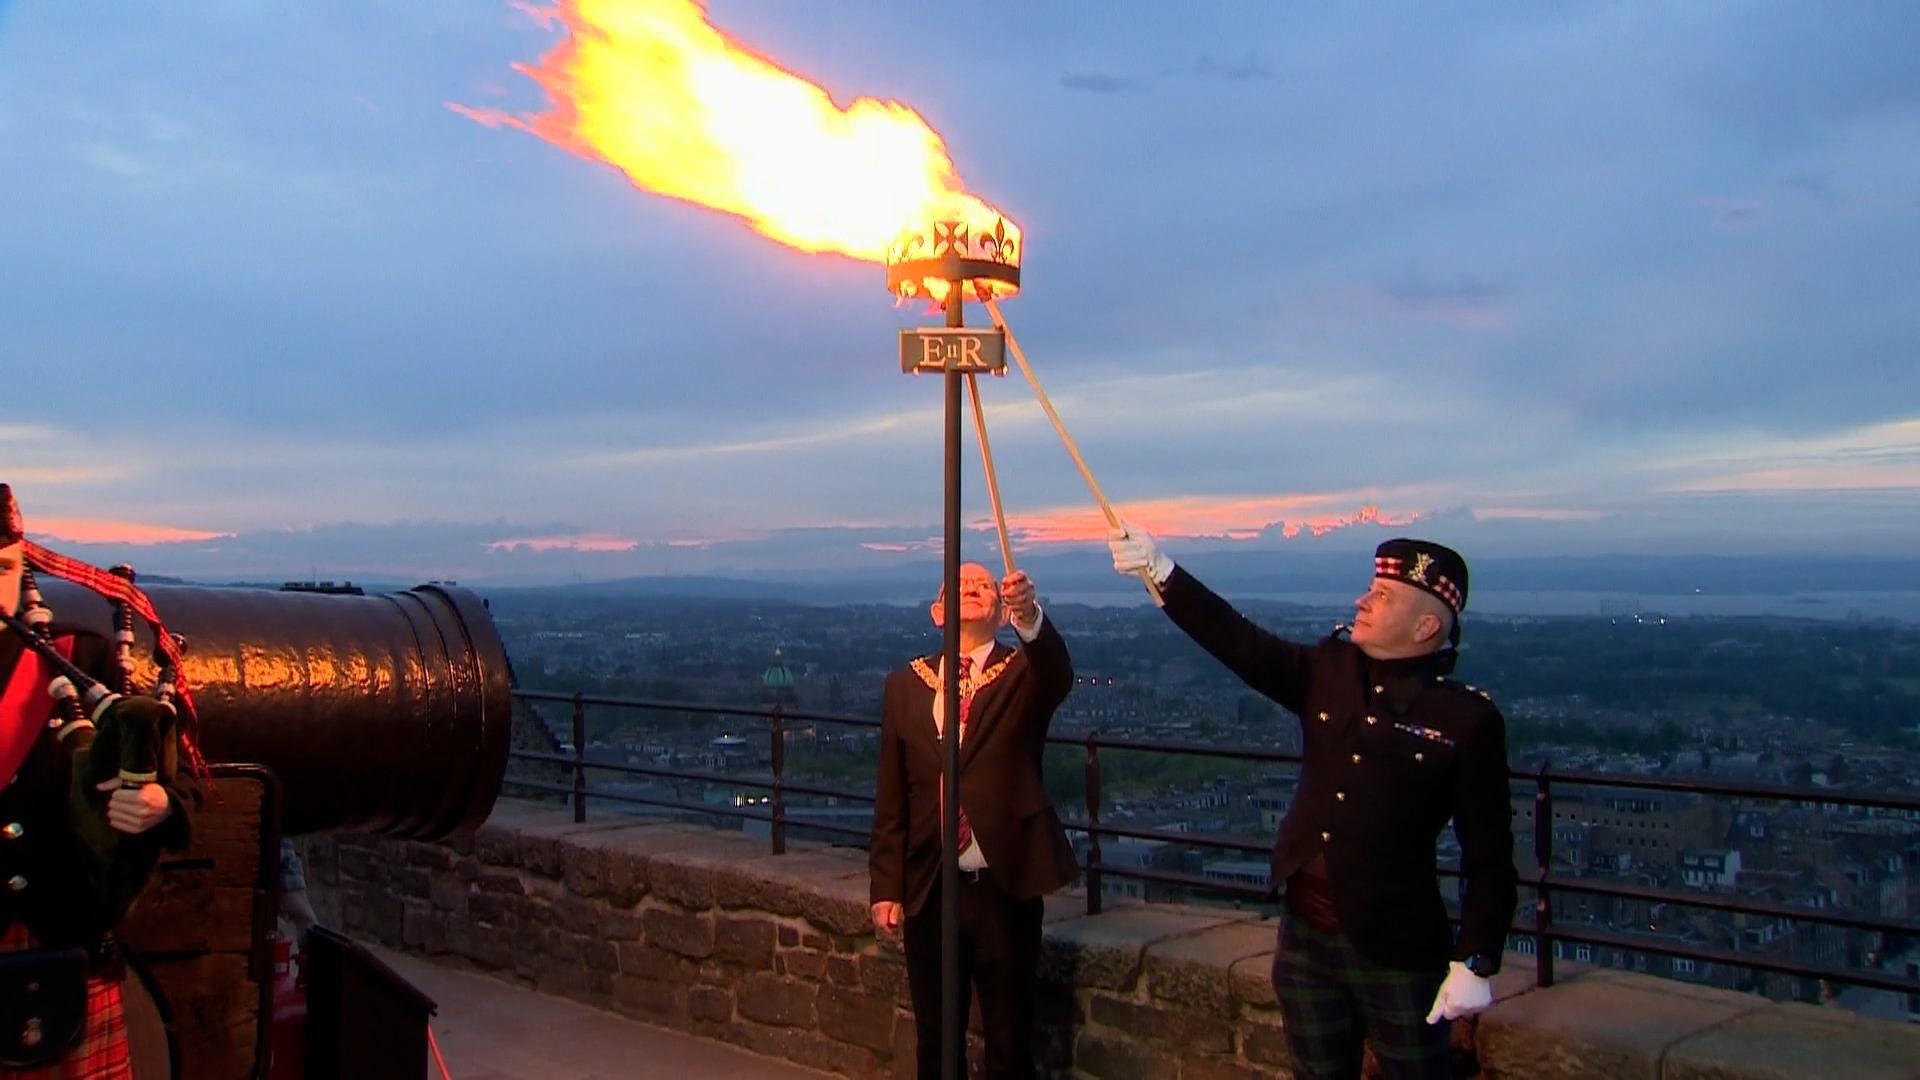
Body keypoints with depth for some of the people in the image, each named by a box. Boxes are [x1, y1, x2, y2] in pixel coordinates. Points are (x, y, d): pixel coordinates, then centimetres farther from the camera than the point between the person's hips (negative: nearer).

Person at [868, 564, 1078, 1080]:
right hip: (928, 890, 2)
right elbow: (891, 799, 7)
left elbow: (1058, 675, -26)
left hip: (1005, 888, -2)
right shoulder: (905, 685, 6)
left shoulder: (1023, 674, 0)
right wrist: (886, 887, 3)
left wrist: (1030, 616, -46)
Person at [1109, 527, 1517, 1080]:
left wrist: (1475, 965, -15)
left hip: (1399, 952, -5)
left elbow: (1490, 858, -10)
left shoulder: (1468, 721, -10)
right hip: (1305, 936, 5)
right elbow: (1238, 640, 1)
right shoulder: (1329, 671, 3)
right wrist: (1160, 572, -8)